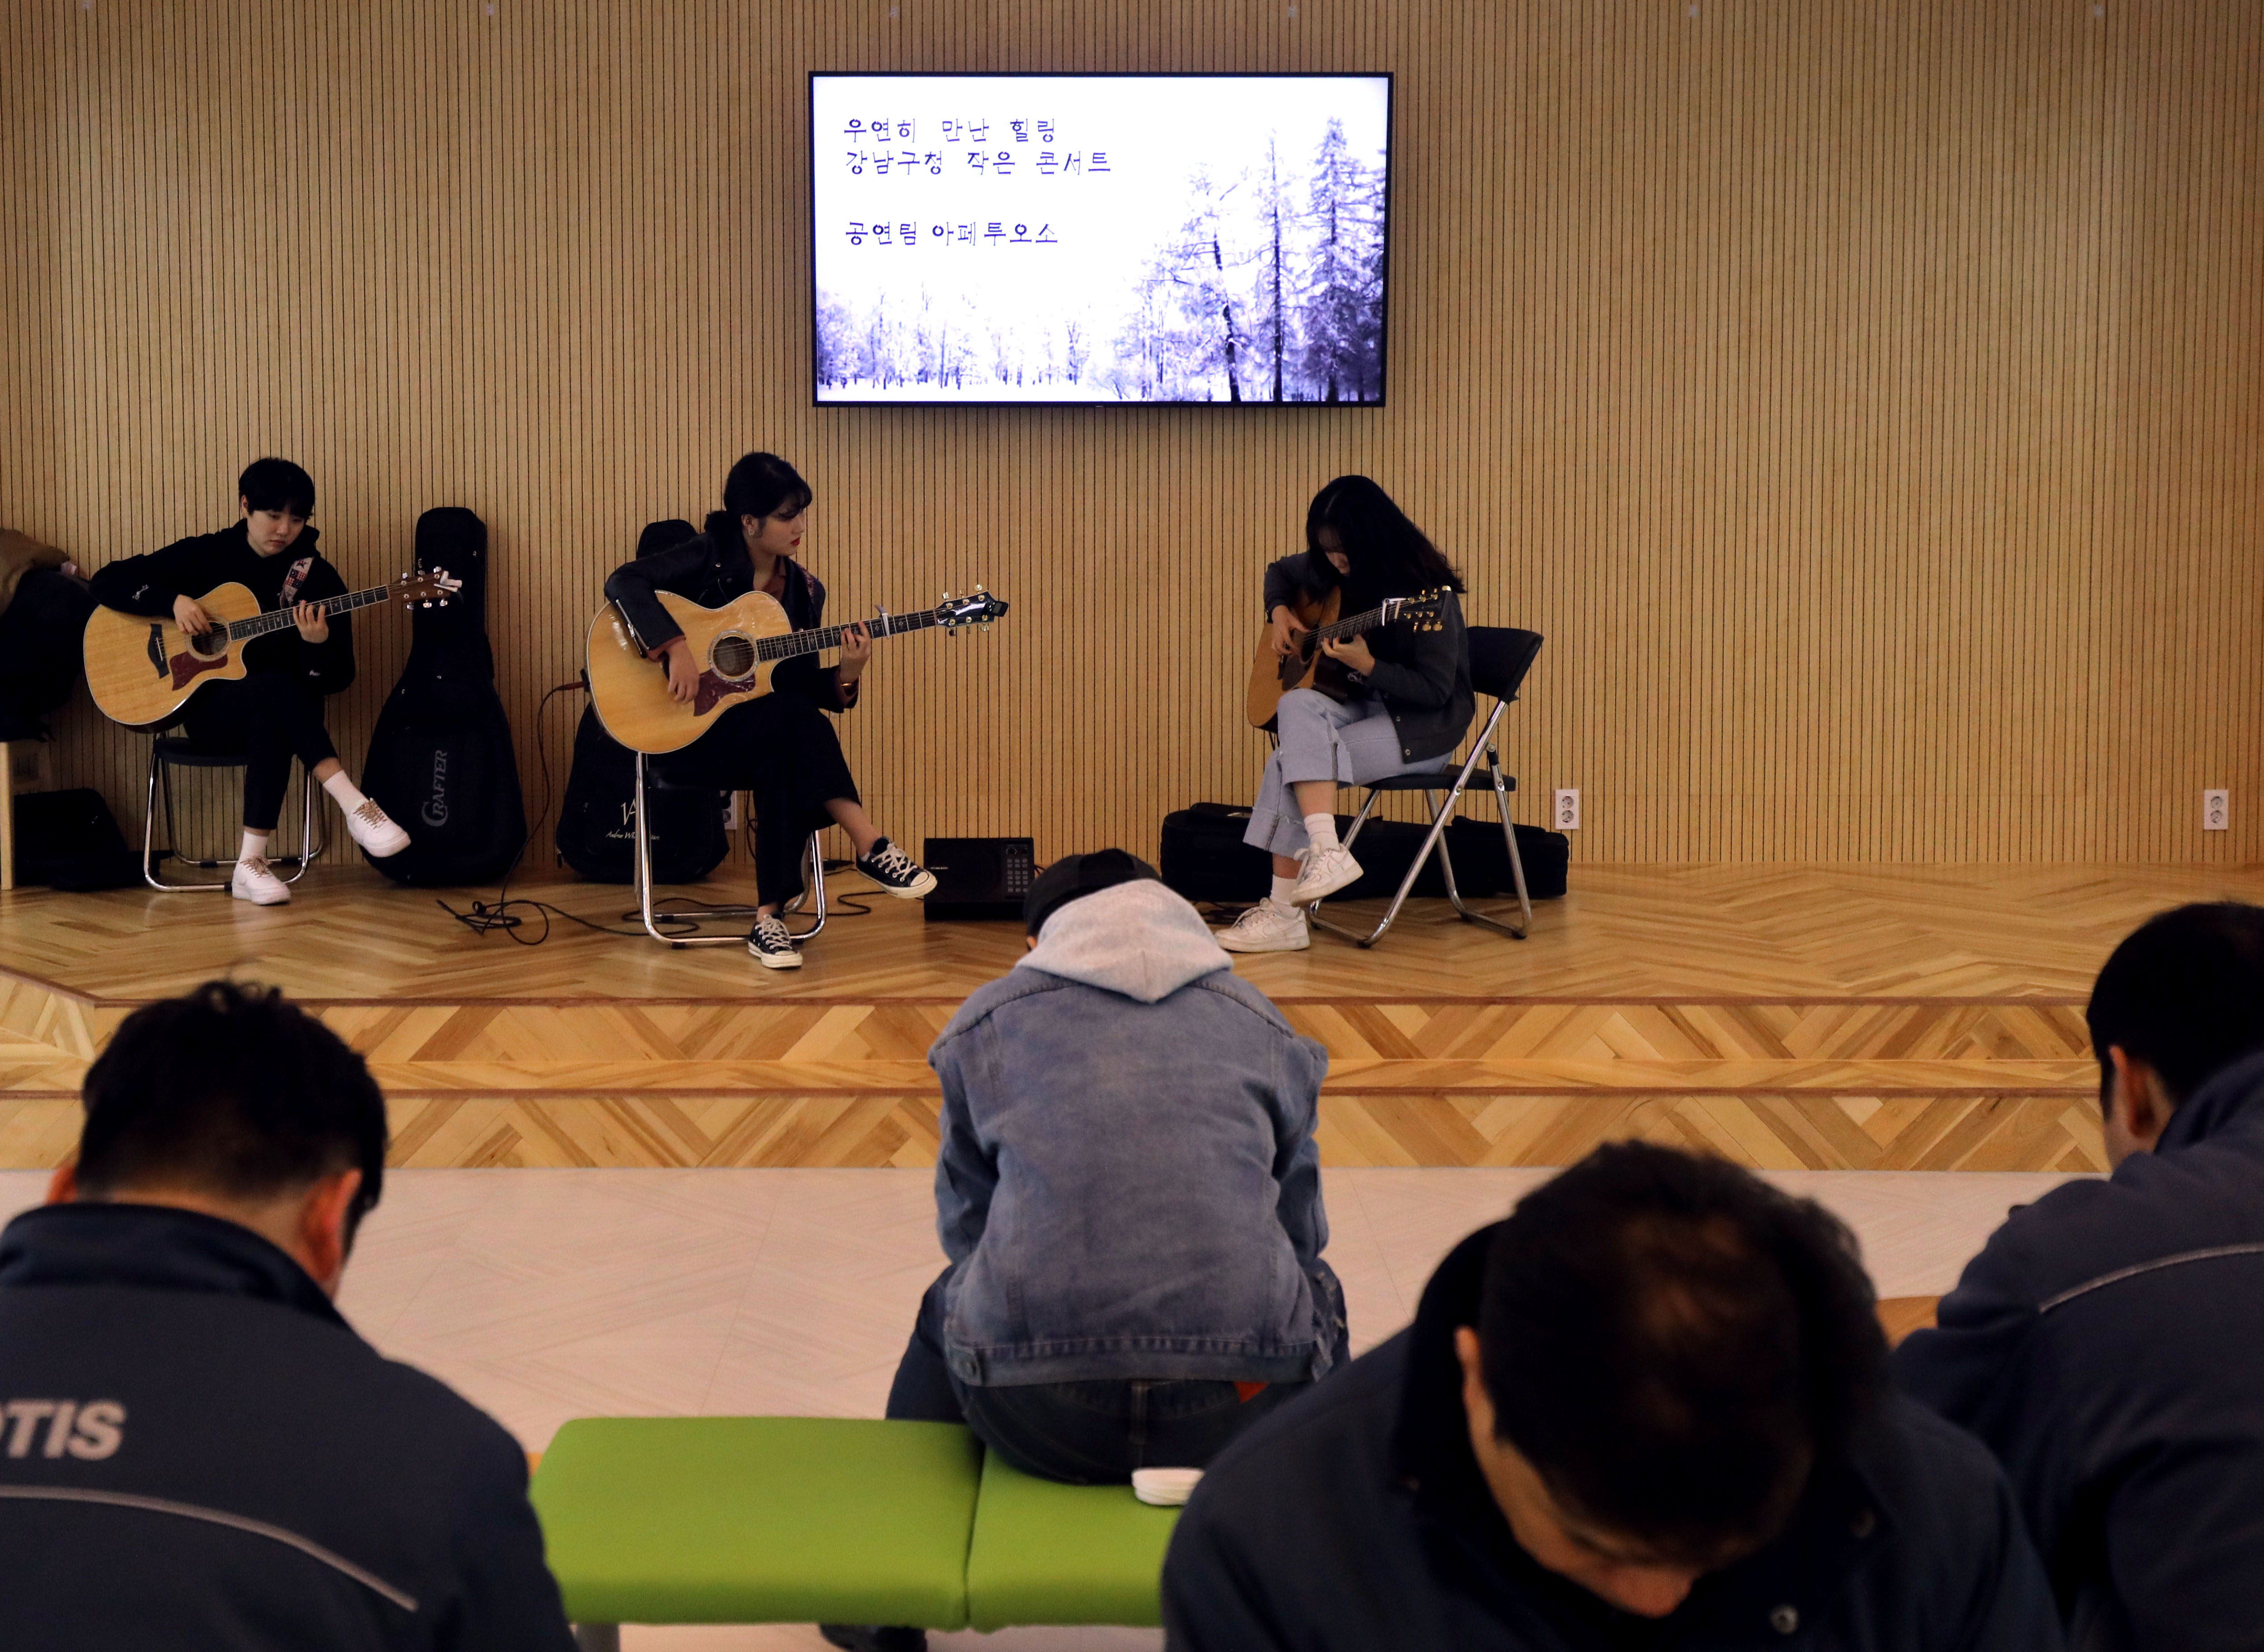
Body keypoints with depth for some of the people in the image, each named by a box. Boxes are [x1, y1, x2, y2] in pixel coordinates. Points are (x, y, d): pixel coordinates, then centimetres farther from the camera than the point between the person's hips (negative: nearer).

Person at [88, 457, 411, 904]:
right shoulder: (206, 556, 3)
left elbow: (338, 680, -1)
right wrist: (174, 602, -13)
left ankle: (250, 865, -37)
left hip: (278, 712, 1)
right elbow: (107, 582, 2)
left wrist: (318, 645, -24)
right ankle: (356, 807, -44)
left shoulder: (318, 577, 3)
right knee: (276, 685, -36)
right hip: (210, 707, -1)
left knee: (269, 724, -38)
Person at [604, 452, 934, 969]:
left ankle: (769, 917, -30)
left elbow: (804, 687, 7)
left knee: (783, 762, -33)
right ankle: (871, 848, -28)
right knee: (795, 718, -31)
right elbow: (624, 582, -20)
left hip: (764, 742, 4)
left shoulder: (804, 590, 8)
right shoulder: (709, 557, -7)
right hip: (682, 732, -4)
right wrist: (675, 646, -30)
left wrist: (845, 675, -14)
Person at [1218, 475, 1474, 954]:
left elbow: (1434, 690, -18)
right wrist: (1280, 612, 5)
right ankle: (1326, 852, -33)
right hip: (1363, 706, 7)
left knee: (1293, 760, -25)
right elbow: (1281, 571, 26)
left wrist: (1367, 666, -30)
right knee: (1298, 706, -26)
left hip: (1424, 727, -7)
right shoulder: (1335, 571, 5)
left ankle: (1284, 911, -24)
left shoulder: (1428, 591, -17)